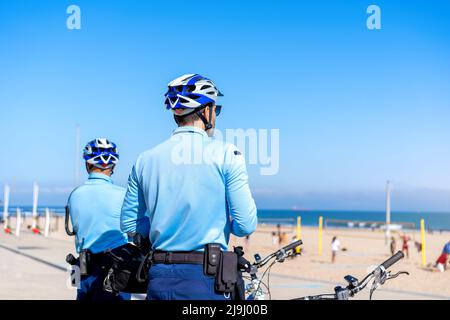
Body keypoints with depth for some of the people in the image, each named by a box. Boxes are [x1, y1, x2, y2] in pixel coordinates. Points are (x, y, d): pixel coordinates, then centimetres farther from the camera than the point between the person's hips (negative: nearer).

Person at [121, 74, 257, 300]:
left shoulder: (145, 159, 5)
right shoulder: (226, 154, -6)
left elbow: (128, 225, 11)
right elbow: (246, 226, -8)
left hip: (159, 279, 4)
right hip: (207, 279, -4)